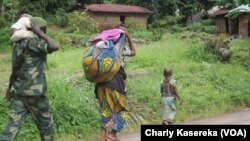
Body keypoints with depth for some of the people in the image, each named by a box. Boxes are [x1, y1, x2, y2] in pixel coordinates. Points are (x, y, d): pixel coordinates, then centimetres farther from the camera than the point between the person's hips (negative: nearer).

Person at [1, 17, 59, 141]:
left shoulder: (20, 43, 14)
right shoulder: (32, 42, -13)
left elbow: (15, 69, 20)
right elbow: (54, 47, -29)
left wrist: (10, 88, 27)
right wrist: (40, 33, -15)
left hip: (19, 90, 8)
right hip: (33, 90, -8)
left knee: (14, 124, 4)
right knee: (45, 123, 11)